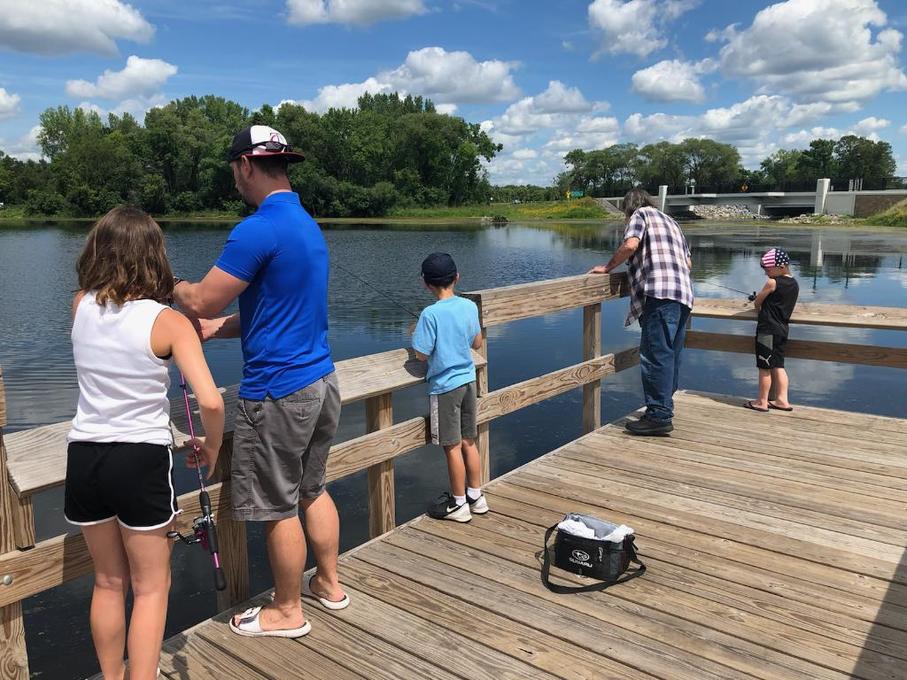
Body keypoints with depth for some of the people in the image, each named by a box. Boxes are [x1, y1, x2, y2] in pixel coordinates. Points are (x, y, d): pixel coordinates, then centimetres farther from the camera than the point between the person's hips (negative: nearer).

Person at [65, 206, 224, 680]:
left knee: (108, 582, 22)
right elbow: (210, 403, -21)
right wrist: (211, 448, -3)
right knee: (151, 587, 13)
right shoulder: (168, 321, -14)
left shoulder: (81, 305, -1)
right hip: (142, 460, -5)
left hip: (84, 457, 5)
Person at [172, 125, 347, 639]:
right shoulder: (309, 225, 12)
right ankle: (330, 584, 37)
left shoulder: (259, 229, -19)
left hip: (278, 391, -9)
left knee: (278, 506, 7)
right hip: (322, 380, 9)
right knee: (313, 488, 22)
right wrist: (219, 327, 15)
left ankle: (287, 611, 25)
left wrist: (175, 285, 6)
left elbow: (202, 302, -15)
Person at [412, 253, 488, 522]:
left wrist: (415, 336, 3)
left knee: (452, 447, 6)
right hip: (468, 380, 6)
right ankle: (476, 496, 28)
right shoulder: (470, 306, -1)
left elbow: (422, 354, -15)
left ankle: (459, 503, 18)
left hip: (445, 386, -6)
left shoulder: (431, 314, -19)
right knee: (469, 442, 17)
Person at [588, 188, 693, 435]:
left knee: (656, 355, -11)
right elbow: (688, 263, 28)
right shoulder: (670, 222, 31)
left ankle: (658, 416, -13)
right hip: (683, 295, 9)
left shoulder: (640, 215, 7)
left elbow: (630, 245, -13)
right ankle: (664, 409, 19)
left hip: (659, 294, -9)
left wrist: (607, 267, -2)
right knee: (671, 356, 12)